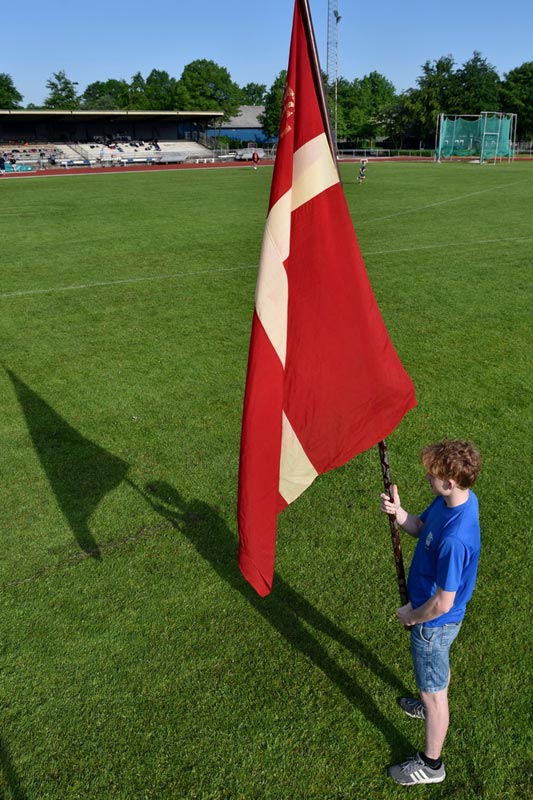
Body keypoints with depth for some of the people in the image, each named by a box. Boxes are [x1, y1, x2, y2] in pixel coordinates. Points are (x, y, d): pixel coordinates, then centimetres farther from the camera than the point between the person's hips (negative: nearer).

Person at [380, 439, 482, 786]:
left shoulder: (455, 539, -41)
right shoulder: (456, 497, -14)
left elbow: (442, 604, -31)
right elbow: (421, 526, 3)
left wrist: (411, 616, -12)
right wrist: (399, 513, -17)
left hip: (435, 621, -9)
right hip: (434, 612, 9)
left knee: (433, 693, 14)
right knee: (439, 667, 35)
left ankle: (431, 764, 37)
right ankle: (433, 708, 63)